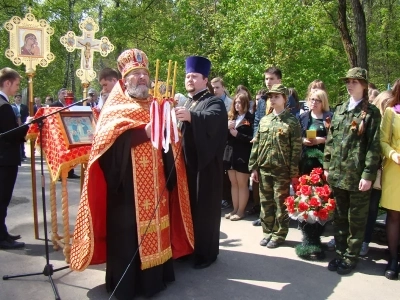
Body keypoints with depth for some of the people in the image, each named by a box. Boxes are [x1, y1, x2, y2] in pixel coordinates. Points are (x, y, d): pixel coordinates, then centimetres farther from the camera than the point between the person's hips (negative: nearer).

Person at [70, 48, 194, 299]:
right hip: (126, 185, -4)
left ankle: (156, 276, 23)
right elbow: (109, 137, -16)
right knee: (128, 232, -1)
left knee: (155, 229, 8)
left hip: (155, 184, 5)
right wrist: (144, 131, -24)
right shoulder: (116, 107, 3)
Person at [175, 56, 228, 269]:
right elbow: (180, 129, 18)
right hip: (186, 162, 7)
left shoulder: (214, 103, -6)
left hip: (205, 164, -7)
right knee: (188, 205, 13)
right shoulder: (186, 103, 19)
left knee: (204, 208, 0)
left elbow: (212, 118, -30)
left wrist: (191, 116, -47)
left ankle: (206, 252, 13)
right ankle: (189, 247, 27)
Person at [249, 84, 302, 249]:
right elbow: (256, 145, 10)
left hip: (282, 171, -5)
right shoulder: (264, 120, 9)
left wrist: (294, 173, -11)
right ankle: (268, 232, 26)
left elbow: (296, 149, -8)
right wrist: (253, 167, 6)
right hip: (264, 169, 5)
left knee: (281, 204, 6)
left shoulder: (292, 121, -5)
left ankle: (279, 234, 19)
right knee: (266, 203, 12)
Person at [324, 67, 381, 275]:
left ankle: (351, 257, 20)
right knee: (339, 216, 15)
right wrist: (327, 165, 7)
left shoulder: (371, 112, -4)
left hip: (357, 175, -5)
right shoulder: (339, 109, 11)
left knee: (356, 219, 7)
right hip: (337, 173, 5)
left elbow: (374, 146, -9)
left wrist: (368, 175, -14)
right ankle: (340, 252, 28)